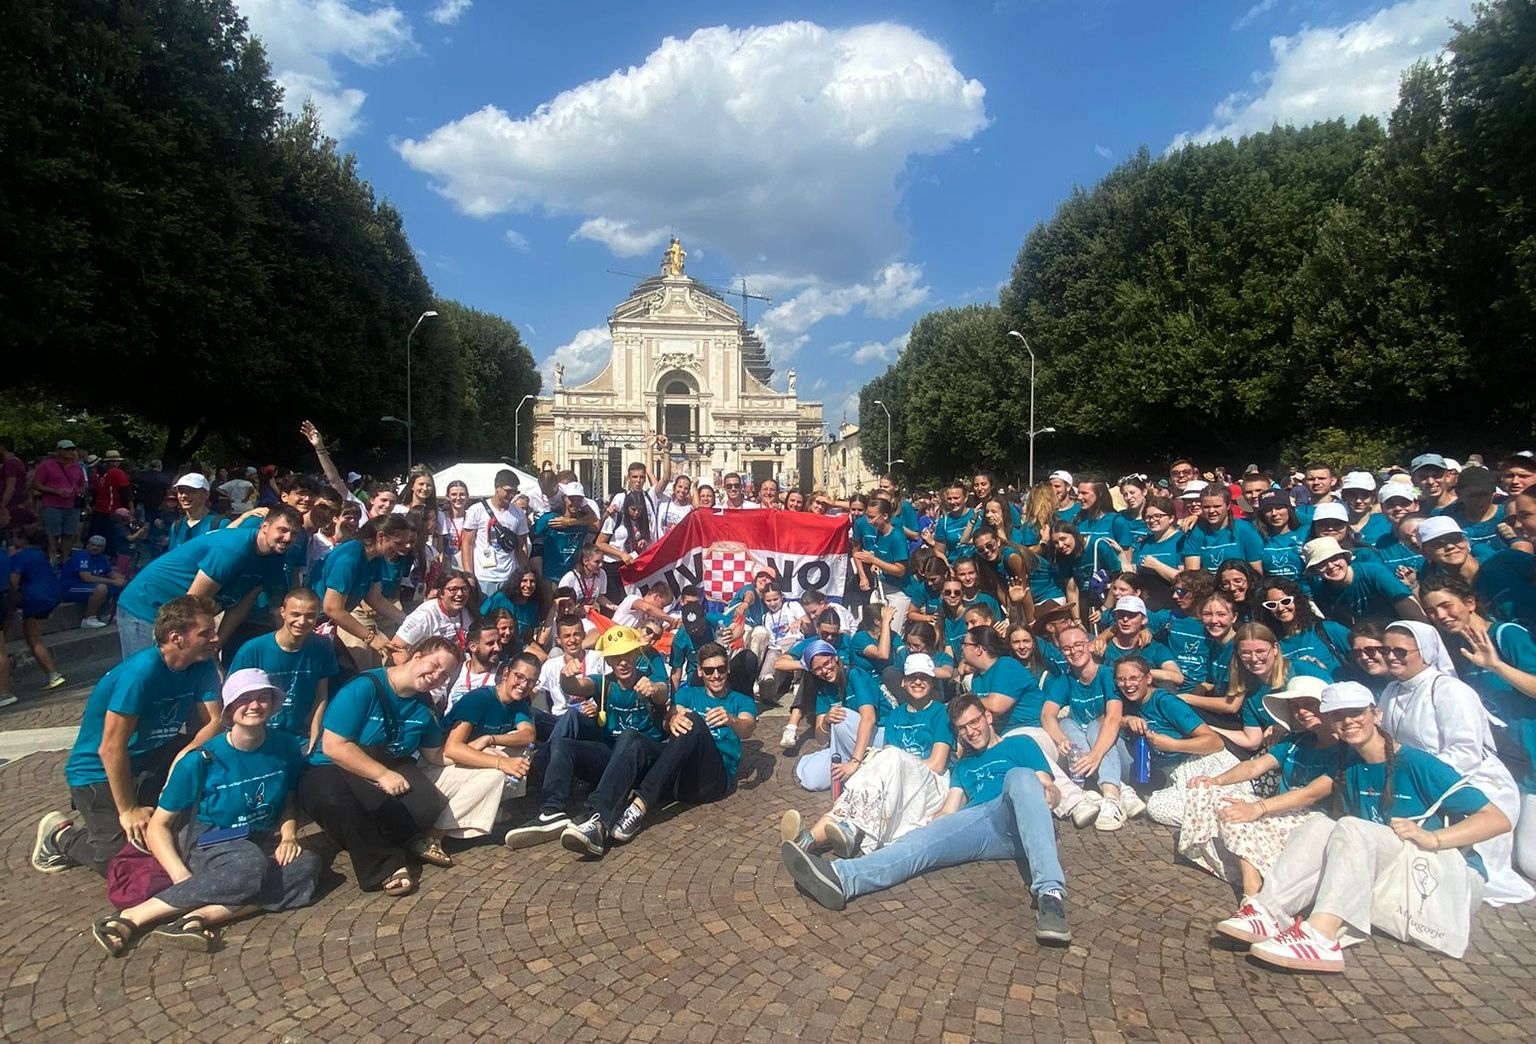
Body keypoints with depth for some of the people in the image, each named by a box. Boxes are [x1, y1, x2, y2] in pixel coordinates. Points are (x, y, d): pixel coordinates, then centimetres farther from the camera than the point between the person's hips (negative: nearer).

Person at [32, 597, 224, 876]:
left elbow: (213, 722, -11)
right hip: (99, 771, -7)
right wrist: (128, 811, -21)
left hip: (153, 757, 7)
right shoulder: (142, 671, -28)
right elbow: (111, 749, -26)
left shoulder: (202, 666, -8)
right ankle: (61, 834, 13)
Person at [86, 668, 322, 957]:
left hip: (262, 843, 4)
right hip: (208, 844, -4)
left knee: (307, 863, -30)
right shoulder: (201, 760, -15)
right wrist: (183, 878, -22)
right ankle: (130, 918, -28)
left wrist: (289, 834, -10)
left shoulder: (286, 746, -6)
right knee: (251, 865, -38)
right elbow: (157, 826, -8)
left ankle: (197, 917, -36)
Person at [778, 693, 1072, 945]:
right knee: (924, 839, -26)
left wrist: (1048, 794, -12)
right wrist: (926, 824, 4)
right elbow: (949, 812, 24)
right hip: (975, 825, 3)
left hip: (1018, 822, -3)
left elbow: (1052, 792, 12)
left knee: (1020, 776, -35)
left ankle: (1050, 893, -51)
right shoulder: (963, 766, 36)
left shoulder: (1020, 744, 24)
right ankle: (840, 877, -50)